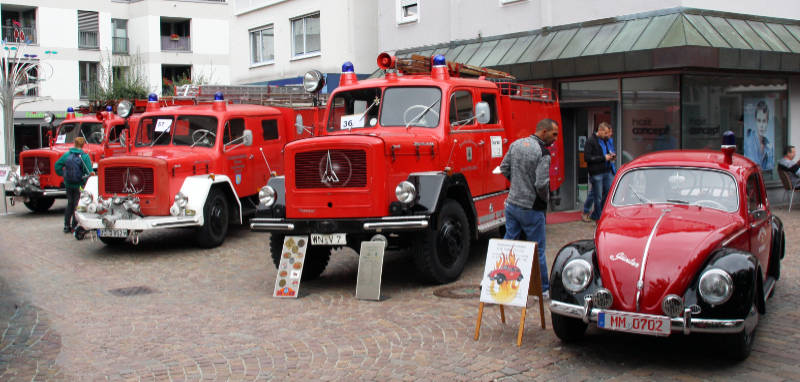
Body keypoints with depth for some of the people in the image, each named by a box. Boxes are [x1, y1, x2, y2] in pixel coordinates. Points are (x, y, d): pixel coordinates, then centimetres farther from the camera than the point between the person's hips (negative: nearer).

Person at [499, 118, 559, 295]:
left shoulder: (516, 144, 5)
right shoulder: (542, 153, -17)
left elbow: (504, 168, 12)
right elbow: (541, 184, -23)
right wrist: (545, 199, -4)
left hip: (512, 205, 6)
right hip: (531, 208, -6)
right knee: (537, 250, 6)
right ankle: (542, 289, 15)